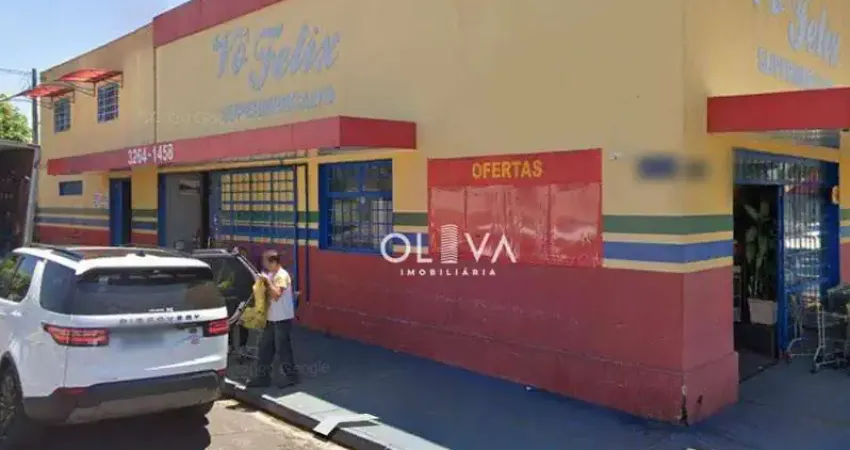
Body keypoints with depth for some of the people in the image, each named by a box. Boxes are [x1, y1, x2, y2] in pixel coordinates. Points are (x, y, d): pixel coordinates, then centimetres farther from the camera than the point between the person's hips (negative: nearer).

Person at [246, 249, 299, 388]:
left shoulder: (282, 275, -17)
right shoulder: (270, 275, 10)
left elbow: (276, 294, -26)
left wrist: (267, 281, -22)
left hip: (283, 319, -9)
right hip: (271, 318, 9)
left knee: (283, 348, -1)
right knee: (265, 348, 11)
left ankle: (292, 376, 12)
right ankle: (263, 376, 20)